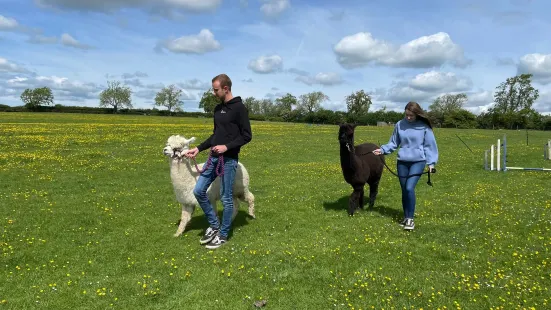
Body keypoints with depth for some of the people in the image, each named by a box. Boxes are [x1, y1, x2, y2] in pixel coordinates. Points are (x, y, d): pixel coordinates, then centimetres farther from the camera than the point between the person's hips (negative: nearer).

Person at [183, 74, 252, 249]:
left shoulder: (239, 108, -11)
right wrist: (199, 149, 14)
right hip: (214, 158, 8)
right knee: (198, 191, 5)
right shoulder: (218, 109, 14)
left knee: (226, 199, 2)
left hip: (229, 160, -8)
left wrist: (227, 147, -22)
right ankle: (214, 225, 21)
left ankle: (223, 235, 17)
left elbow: (247, 136, -13)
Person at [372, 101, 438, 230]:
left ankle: (410, 219, -6)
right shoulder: (400, 125, 1)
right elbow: (393, 143, 10)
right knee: (404, 190, 8)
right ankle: (406, 218, 22)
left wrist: (431, 162, -5)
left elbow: (429, 145, 1)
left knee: (410, 188, -17)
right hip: (402, 162, 3)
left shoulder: (424, 127, -4)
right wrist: (383, 149, -4)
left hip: (418, 162, -3)